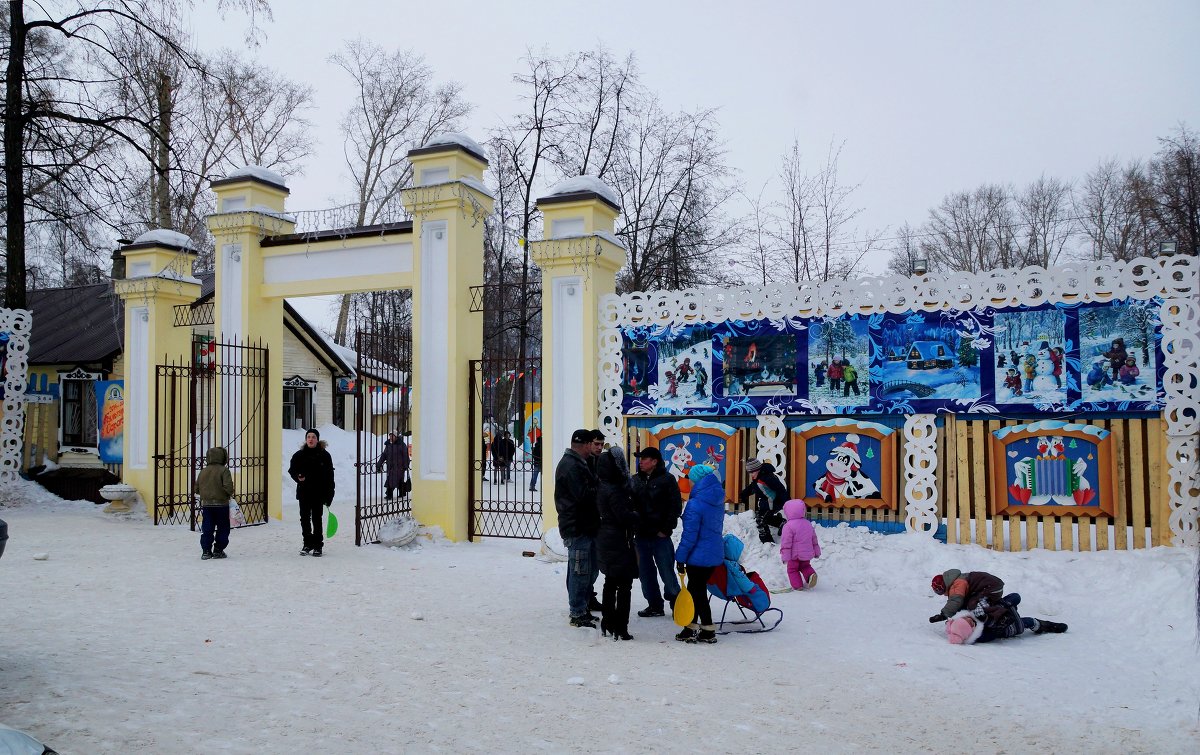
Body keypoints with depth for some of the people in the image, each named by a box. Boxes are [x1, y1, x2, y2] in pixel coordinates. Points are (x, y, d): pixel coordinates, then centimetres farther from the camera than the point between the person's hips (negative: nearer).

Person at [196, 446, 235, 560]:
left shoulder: (203, 471, 7)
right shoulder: (223, 470, -10)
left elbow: (197, 489, 11)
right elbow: (228, 486, -20)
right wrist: (230, 494, -2)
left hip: (206, 504, 4)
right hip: (221, 504, -4)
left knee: (207, 529, 9)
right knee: (222, 528, 7)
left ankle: (206, 551, 6)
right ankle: (218, 550, 7)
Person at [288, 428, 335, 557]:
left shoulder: (324, 455, -1)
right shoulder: (299, 455, 4)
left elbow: (329, 475, 0)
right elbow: (291, 470, 13)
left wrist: (329, 495, -4)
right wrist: (298, 477, -11)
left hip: (318, 493, -2)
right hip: (304, 493, 2)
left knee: (317, 519, 0)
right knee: (305, 519, 7)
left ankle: (318, 546, 9)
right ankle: (307, 544, 19)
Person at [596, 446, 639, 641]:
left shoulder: (602, 488, 8)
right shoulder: (614, 490, -21)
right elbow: (624, 516, -23)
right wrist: (636, 515, -7)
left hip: (605, 541, 10)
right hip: (618, 542, -10)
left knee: (610, 582, 18)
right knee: (624, 584, -3)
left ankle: (607, 623, 26)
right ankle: (620, 628, -2)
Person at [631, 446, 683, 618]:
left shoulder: (667, 479, -4)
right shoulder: (635, 480, 10)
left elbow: (676, 506, -6)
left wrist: (666, 529, -10)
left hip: (660, 536, -5)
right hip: (641, 536, 5)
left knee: (667, 573, 0)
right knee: (646, 573, 10)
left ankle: (676, 604, 14)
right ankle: (654, 605, 21)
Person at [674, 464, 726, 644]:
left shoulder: (695, 504, -20)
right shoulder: (718, 501, 5)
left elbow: (689, 535, -19)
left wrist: (680, 557, -10)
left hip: (698, 556, -8)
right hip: (714, 553, 8)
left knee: (697, 592, 5)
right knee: (695, 589, 17)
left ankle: (708, 631, 10)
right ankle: (690, 628, 24)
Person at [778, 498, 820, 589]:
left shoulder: (788, 526, -18)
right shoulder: (808, 524, 7)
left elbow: (786, 542, -18)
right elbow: (814, 540, 15)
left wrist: (785, 556, -15)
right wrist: (817, 552, 25)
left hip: (795, 555, -6)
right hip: (807, 554, 6)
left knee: (792, 569, 10)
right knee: (805, 566, 24)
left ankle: (797, 586, 6)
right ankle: (811, 574, -3)